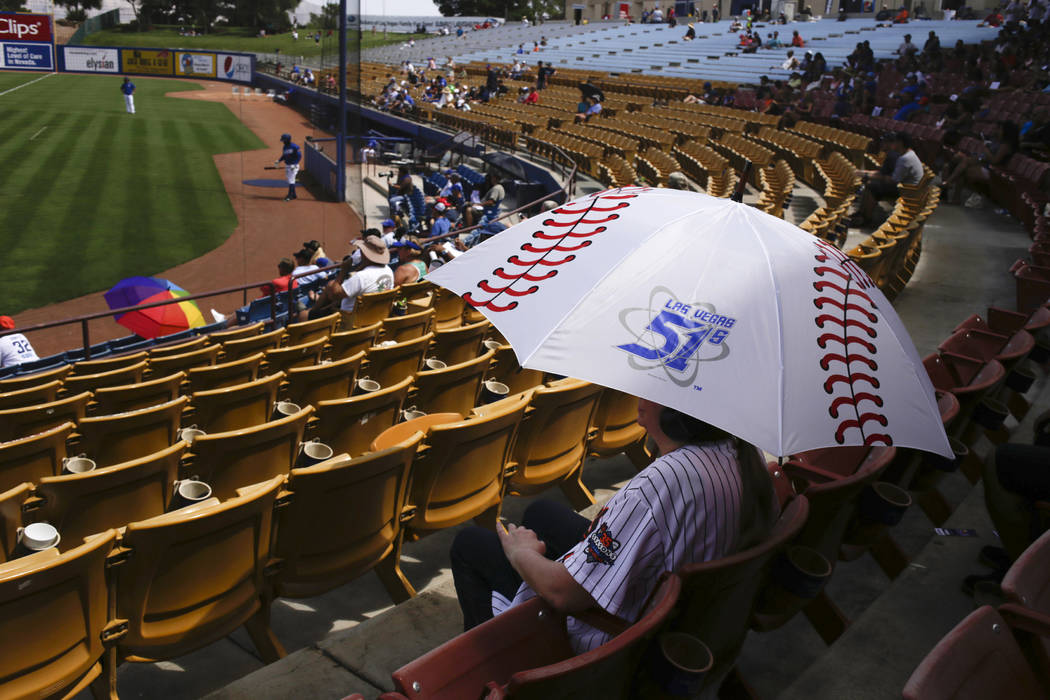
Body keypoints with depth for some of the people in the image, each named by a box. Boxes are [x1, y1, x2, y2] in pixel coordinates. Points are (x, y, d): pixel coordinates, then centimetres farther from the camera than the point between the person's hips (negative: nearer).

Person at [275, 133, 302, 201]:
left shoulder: (294, 147, -15)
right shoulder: (284, 147, 9)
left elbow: (299, 156, -15)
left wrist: (294, 165, -21)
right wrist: (278, 161, 3)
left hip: (293, 166, -9)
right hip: (287, 166, 9)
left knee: (291, 180, -10)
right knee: (289, 180, 12)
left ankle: (289, 195, -7)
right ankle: (293, 195, 21)